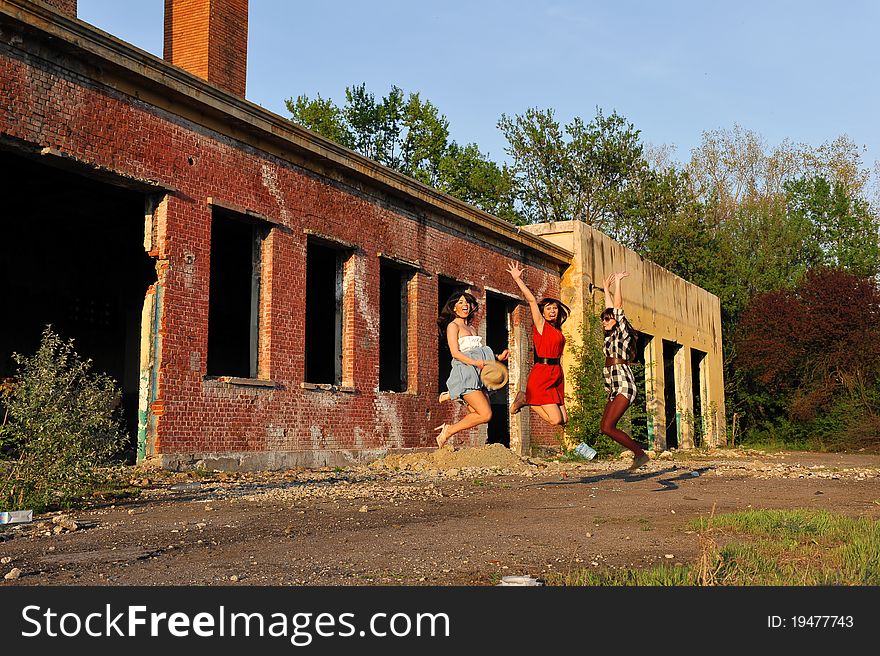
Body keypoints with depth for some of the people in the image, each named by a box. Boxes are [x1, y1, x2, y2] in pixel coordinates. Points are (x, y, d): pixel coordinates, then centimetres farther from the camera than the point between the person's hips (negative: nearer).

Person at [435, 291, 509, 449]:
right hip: (464, 372, -8)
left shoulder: (472, 328, 24)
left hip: (478, 375, 8)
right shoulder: (453, 325, 2)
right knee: (486, 414, -17)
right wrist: (476, 363, -24)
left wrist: (498, 358, 8)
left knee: (481, 415, -6)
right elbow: (455, 353, -11)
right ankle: (448, 432, -7)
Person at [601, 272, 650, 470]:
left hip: (624, 386, -9)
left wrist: (617, 282, -1)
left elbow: (617, 308, -6)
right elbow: (610, 308, 26)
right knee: (606, 428, 2)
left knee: (608, 427, -17)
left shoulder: (623, 333, -3)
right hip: (614, 389, 9)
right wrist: (606, 288, 31)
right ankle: (639, 454, 9)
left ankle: (641, 454, -8)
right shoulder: (610, 336, 17)